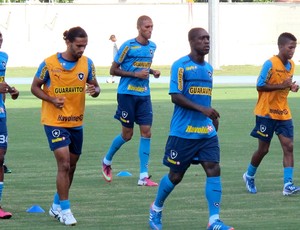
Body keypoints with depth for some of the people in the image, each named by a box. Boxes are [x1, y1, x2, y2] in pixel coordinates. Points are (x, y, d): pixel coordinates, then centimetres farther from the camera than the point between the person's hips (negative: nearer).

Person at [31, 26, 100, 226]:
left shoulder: (87, 63, 0)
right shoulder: (49, 64, -11)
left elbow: (95, 87, 8)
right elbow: (35, 87, -2)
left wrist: (94, 90, -17)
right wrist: (52, 100, -19)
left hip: (76, 122, 5)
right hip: (54, 121, -5)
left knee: (71, 166, 13)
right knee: (64, 164, -14)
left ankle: (57, 206, 30)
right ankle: (65, 210, -6)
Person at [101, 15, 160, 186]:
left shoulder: (152, 46, 9)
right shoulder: (128, 46, -10)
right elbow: (113, 70, -6)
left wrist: (152, 72, 5)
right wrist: (135, 74, -16)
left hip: (144, 95, 5)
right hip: (127, 93, -5)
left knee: (146, 131, -4)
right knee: (127, 134, 1)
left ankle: (144, 176, -3)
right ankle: (107, 161, 29)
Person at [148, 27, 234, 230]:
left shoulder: (208, 68, 14)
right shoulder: (181, 66, -9)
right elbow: (175, 96, -17)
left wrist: (213, 117, 21)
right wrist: (202, 109, -25)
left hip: (206, 132, 6)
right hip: (183, 132, -6)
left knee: (214, 170, -9)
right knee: (176, 176, 5)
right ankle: (156, 209, 30)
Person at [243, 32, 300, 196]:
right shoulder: (270, 64, -15)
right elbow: (260, 86, -16)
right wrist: (282, 85, -23)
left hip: (283, 113, 6)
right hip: (266, 113, -6)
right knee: (263, 149, 4)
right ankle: (249, 176, 29)